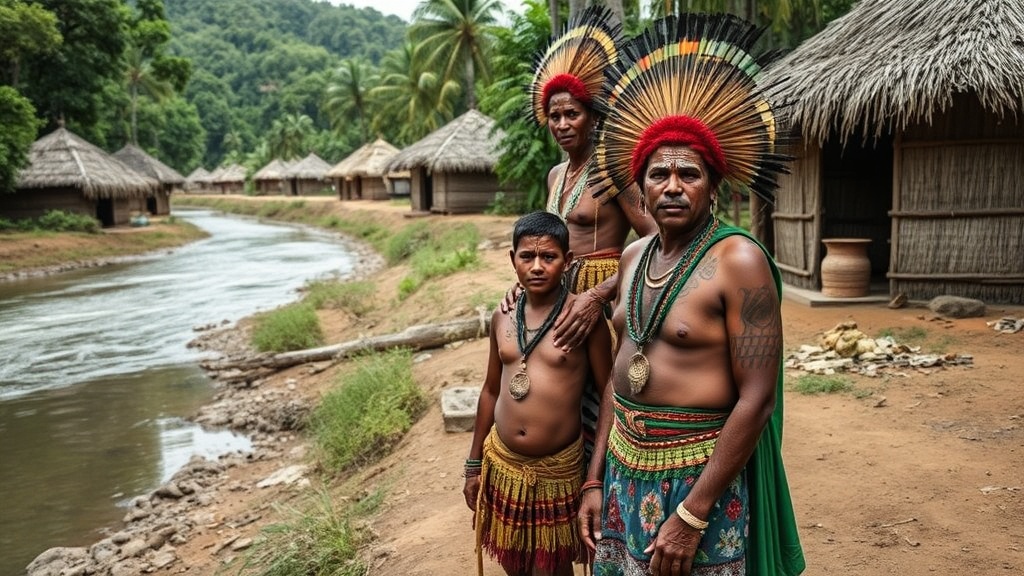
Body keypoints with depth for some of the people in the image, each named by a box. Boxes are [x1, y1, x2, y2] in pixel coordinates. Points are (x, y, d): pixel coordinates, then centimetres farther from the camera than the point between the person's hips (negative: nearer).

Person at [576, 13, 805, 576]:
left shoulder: (737, 260, -16)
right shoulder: (634, 256, 5)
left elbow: (757, 397, -19)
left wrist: (692, 513, -19)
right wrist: (595, 480, 9)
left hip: (700, 475, -6)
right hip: (625, 469, 7)